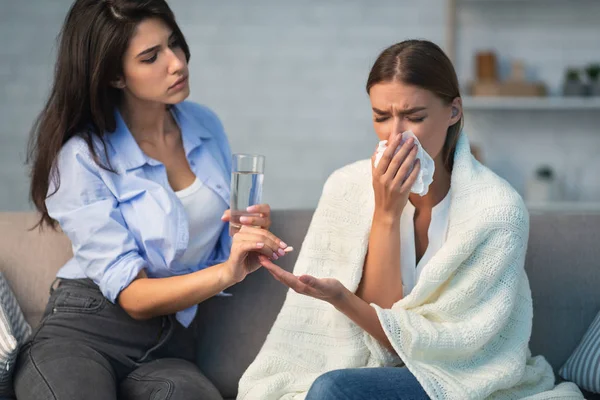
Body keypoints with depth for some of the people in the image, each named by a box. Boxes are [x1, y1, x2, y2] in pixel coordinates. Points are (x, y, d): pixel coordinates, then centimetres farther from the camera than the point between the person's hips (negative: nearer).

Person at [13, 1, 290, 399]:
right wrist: (228, 272, -30)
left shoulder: (206, 126, 6)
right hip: (84, 334, -3)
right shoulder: (81, 158, -11)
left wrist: (248, 234, -6)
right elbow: (132, 296, -14)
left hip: (169, 349, 4)